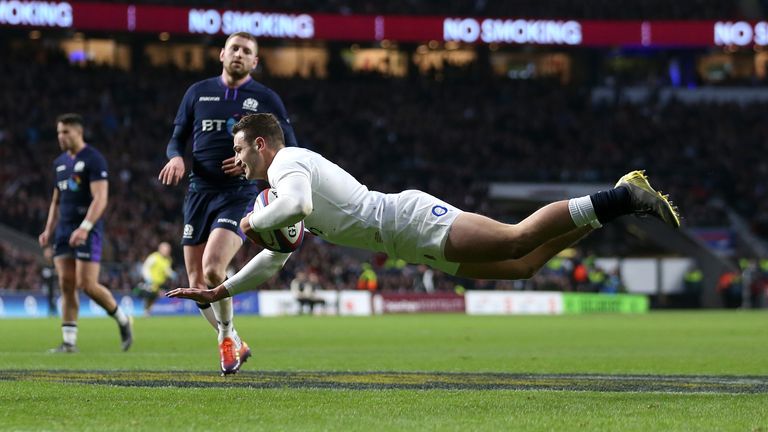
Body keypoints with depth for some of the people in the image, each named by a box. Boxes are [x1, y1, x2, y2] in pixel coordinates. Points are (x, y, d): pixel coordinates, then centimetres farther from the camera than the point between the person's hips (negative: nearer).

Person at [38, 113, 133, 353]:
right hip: (64, 232, 7)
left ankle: (123, 320, 12)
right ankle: (69, 342, 1)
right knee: (66, 286, 0)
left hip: (88, 231, -7)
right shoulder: (60, 163, 16)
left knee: (88, 285, -10)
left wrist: (85, 227, -27)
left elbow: (100, 199, -17)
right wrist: (49, 230, 13)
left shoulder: (93, 160, -9)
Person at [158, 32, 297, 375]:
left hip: (240, 194, -4)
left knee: (212, 267, -25)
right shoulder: (198, 92, 12)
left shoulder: (266, 100, 5)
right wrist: (176, 158, -5)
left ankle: (226, 334, 0)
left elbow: (290, 152, 6)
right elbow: (177, 138, 18)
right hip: (200, 192, 4)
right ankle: (233, 346, 23)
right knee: (197, 284, 1)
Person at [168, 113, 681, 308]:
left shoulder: (288, 162, -1)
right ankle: (623, 197, 2)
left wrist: (255, 220, -7)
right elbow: (275, 258, 38)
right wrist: (223, 290, 34)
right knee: (523, 265, 3)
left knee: (519, 240, -22)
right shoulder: (298, 172, 29)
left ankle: (622, 198, -24)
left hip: (410, 220, -8)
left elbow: (296, 206, -25)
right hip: (412, 242, 8)